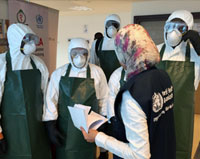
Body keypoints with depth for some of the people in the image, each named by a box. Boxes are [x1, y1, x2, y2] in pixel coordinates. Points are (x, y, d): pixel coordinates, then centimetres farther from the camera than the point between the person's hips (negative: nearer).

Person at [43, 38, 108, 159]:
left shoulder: (97, 72, -2)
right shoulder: (59, 73, -2)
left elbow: (104, 99, 3)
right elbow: (51, 100, -1)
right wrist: (51, 126, -4)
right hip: (64, 130, 0)